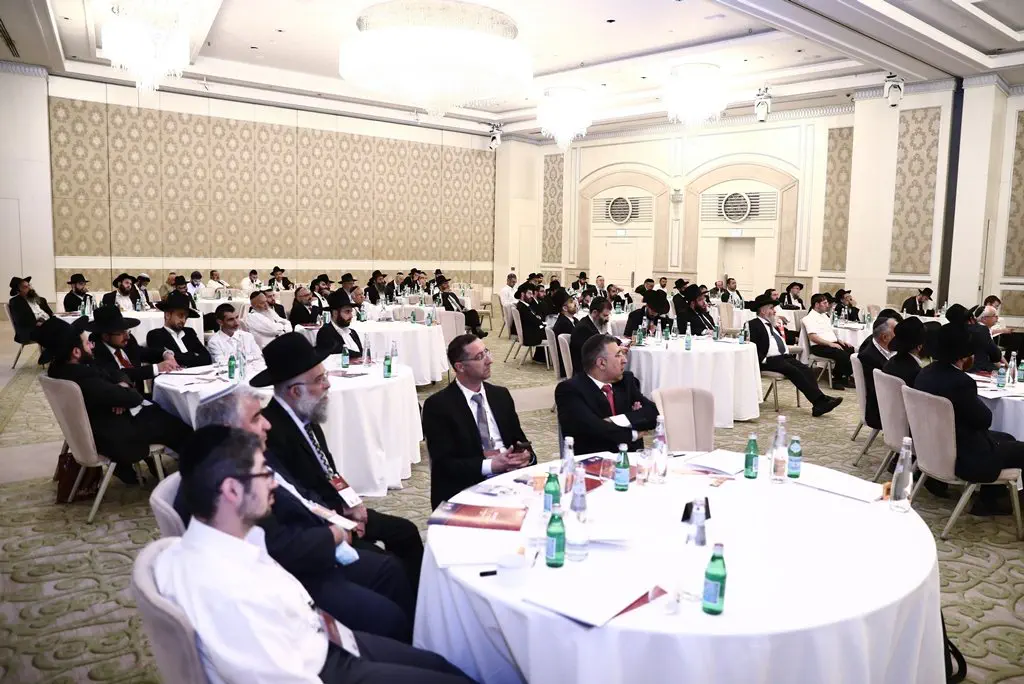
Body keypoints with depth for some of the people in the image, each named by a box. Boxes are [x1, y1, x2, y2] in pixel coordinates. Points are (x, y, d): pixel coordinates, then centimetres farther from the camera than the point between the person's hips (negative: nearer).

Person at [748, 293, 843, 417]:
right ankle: (819, 400, -33)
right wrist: (763, 360, -19)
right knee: (794, 371, -29)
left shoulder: (773, 325, 27)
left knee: (806, 370, -18)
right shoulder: (753, 325, 0)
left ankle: (819, 403, -33)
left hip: (784, 357, 8)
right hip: (770, 360, -8)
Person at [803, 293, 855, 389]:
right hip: (820, 347, -9)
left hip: (833, 343, 9)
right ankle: (837, 379, -11)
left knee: (852, 350, -13)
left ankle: (846, 376, -6)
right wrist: (830, 344, -22)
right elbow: (813, 337, -17)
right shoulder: (810, 318, -7)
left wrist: (839, 341, 8)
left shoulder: (825, 315, 22)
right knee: (842, 355, -29)